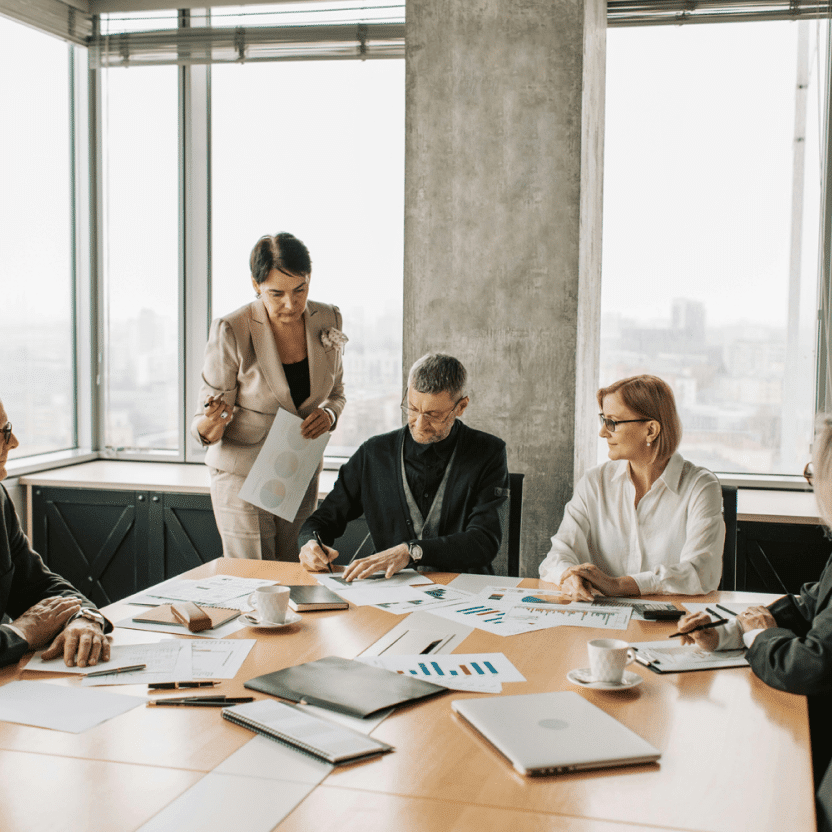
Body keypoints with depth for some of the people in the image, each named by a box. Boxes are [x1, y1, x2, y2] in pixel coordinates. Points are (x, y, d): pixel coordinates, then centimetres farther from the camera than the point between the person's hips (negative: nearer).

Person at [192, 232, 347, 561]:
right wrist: (210, 424, -35)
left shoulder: (327, 320, -3)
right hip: (244, 477, -4)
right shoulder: (231, 331, -17)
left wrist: (328, 414, -10)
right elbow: (207, 429, -11)